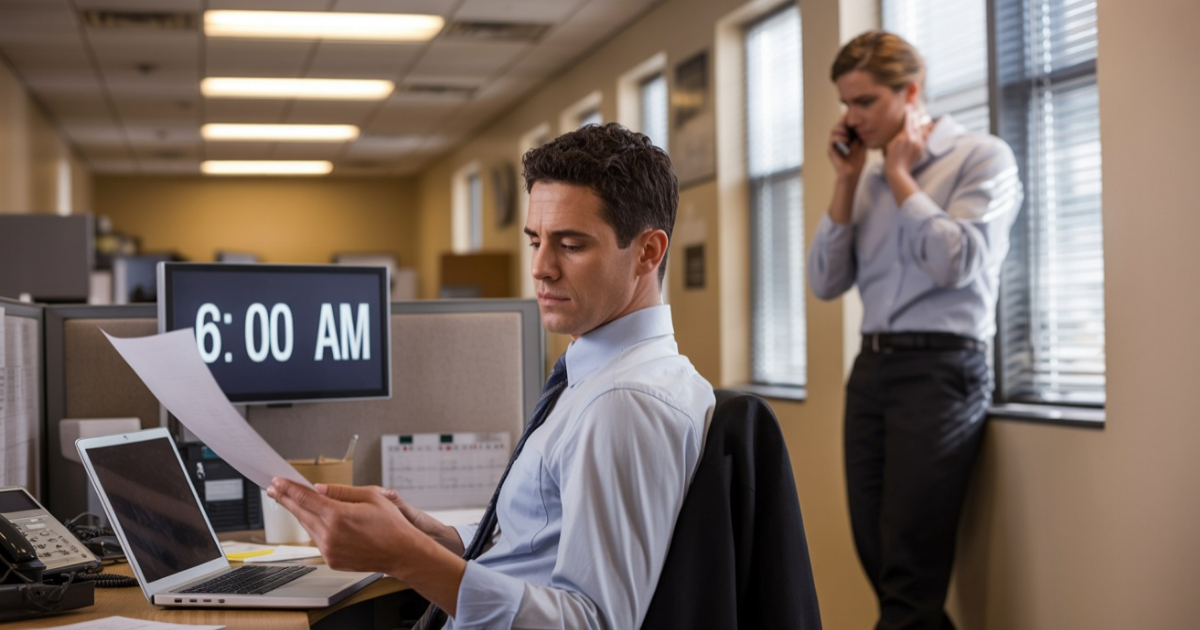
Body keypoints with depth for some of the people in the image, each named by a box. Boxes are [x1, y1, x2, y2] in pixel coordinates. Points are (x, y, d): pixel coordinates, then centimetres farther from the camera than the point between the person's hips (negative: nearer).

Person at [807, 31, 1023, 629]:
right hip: (871, 367, 6)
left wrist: (899, 175, -6)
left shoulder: (981, 157, -2)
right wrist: (847, 181, 3)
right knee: (876, 555, 7)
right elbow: (825, 283, 9)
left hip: (940, 367, -6)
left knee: (909, 565, -8)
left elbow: (955, 263, -15)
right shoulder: (868, 177, 14)